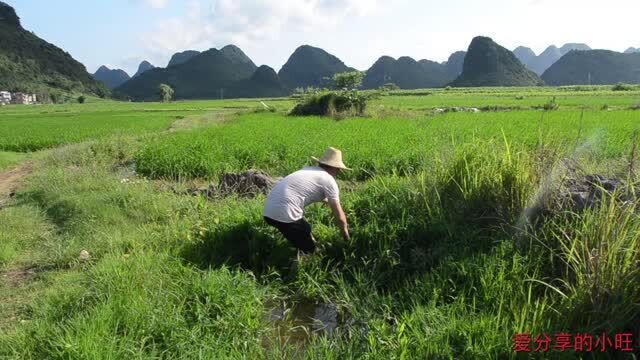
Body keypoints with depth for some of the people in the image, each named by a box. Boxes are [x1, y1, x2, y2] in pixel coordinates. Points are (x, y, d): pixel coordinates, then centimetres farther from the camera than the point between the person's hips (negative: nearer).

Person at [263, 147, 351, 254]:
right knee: (309, 250, 9)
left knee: (306, 230, 29)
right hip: (285, 215, -8)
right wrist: (346, 235, 21)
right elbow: (340, 217, 3)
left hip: (268, 211, 8)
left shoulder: (309, 169, 22)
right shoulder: (329, 181, 1)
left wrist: (330, 201, 57)